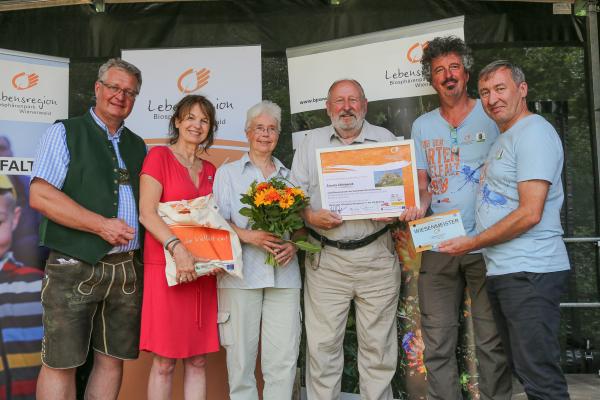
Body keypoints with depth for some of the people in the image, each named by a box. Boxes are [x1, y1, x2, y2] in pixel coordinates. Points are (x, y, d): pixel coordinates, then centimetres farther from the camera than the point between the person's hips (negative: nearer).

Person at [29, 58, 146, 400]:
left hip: (128, 267, 5)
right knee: (61, 364, 0)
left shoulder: (139, 147, 17)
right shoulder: (66, 132, 2)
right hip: (75, 266, -4)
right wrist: (101, 225, -16)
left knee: (113, 360, 10)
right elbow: (40, 196, -9)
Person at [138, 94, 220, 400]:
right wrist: (178, 249, -23)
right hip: (167, 267, -5)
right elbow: (147, 213, -10)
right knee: (164, 362, -1)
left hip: (203, 270, 5)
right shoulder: (159, 156, 1)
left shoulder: (210, 170, 17)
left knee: (198, 361, 8)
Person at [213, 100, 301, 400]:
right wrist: (249, 236, -14)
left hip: (283, 273, 2)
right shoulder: (228, 173, 11)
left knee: (284, 358, -1)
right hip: (241, 273, -2)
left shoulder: (289, 176, 18)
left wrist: (294, 245, -5)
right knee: (241, 354, -1)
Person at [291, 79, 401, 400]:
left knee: (378, 344, 6)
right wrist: (310, 217, -12)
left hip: (377, 256, 0)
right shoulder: (312, 142, 11)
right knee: (322, 344, 2)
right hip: (326, 259, 0)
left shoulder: (386, 139, 11)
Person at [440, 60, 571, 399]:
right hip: (503, 271, 10)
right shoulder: (505, 140, 19)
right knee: (523, 368, 16)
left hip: (529, 273, -10)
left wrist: (472, 243, -11)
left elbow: (530, 214, -18)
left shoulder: (534, 132, -10)